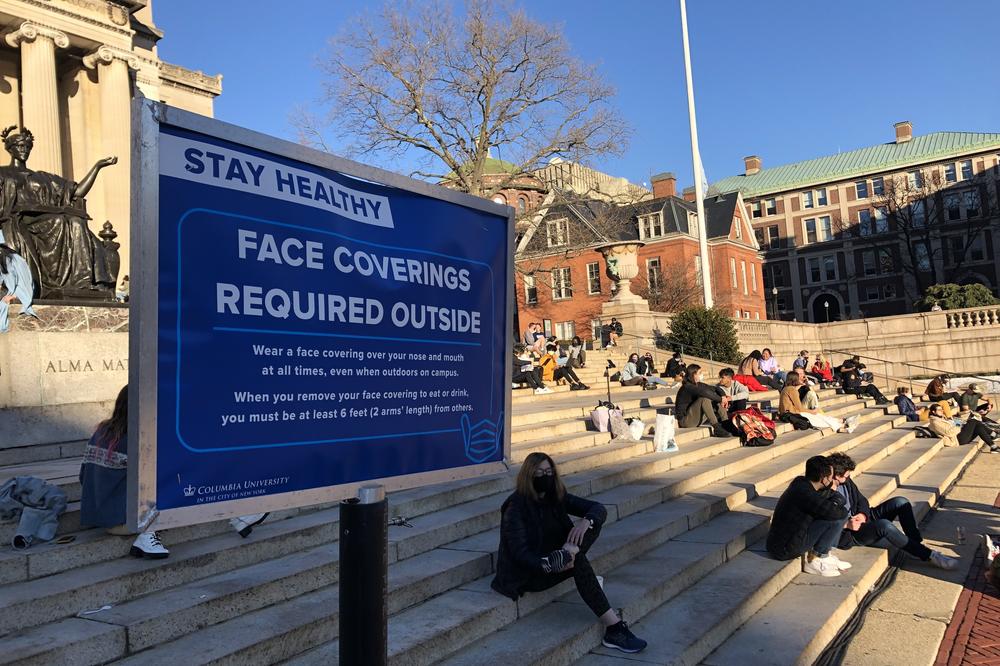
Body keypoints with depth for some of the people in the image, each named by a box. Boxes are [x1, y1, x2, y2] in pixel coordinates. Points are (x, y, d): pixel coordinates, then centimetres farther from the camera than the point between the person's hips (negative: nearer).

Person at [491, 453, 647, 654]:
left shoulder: (556, 497, 1)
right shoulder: (516, 506, -17)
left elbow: (599, 508, -6)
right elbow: (519, 551, -22)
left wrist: (586, 521, -28)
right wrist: (548, 567, -36)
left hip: (550, 560, 6)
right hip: (529, 573, -6)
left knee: (593, 523, -14)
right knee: (578, 562, -33)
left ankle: (563, 556, -39)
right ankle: (614, 628, -34)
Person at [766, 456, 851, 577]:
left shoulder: (801, 482, 3)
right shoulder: (803, 492, -26)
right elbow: (837, 512, -27)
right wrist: (837, 499, -5)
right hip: (784, 549, -10)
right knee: (837, 518, -17)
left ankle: (825, 555, 12)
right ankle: (814, 560, -3)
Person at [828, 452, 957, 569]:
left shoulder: (846, 481, 3)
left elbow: (861, 500, 11)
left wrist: (862, 514, -10)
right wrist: (846, 524, -32)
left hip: (860, 519, 9)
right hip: (848, 533, -9)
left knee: (901, 502, -6)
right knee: (884, 525, -35)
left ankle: (917, 544, -4)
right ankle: (929, 556, -21)